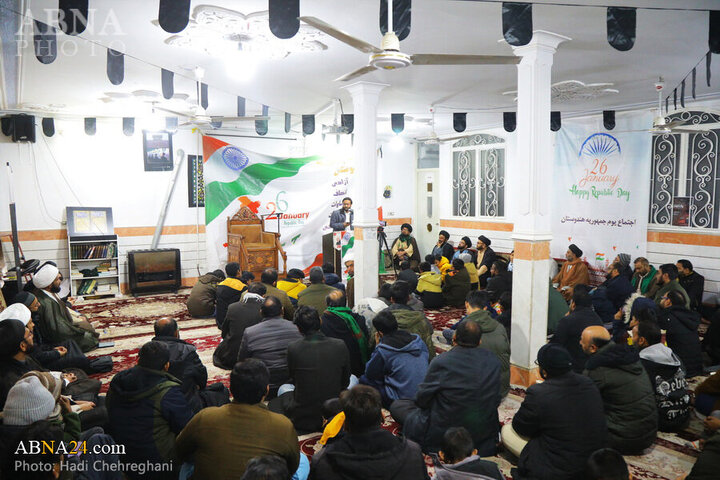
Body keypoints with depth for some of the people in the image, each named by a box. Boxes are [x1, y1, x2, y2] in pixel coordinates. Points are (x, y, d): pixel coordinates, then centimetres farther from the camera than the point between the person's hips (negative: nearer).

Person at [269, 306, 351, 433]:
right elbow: (345, 382, 0)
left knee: (284, 387, 32)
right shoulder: (340, 345, -14)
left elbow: (294, 379, 4)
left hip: (302, 419, 0)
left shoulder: (293, 348, -15)